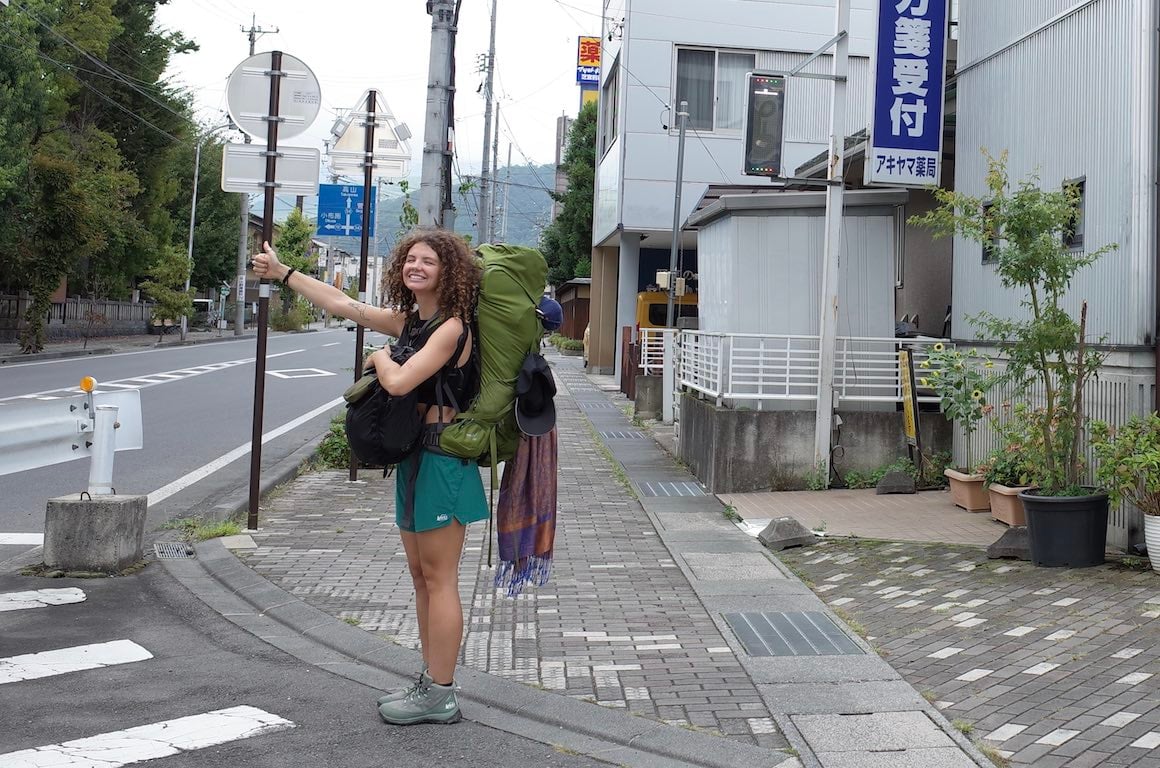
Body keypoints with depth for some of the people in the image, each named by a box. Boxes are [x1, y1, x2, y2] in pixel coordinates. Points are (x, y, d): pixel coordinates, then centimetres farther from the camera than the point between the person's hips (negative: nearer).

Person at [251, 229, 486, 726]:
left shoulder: (451, 328, -15)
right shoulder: (409, 321, 12)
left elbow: (398, 382, -25)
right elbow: (343, 304, 19)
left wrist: (380, 357, -3)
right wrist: (282, 273, 23)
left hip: (443, 458, -9)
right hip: (414, 456, 9)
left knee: (438, 578, -4)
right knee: (421, 575, 14)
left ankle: (440, 696, 4)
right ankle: (431, 682, 24)